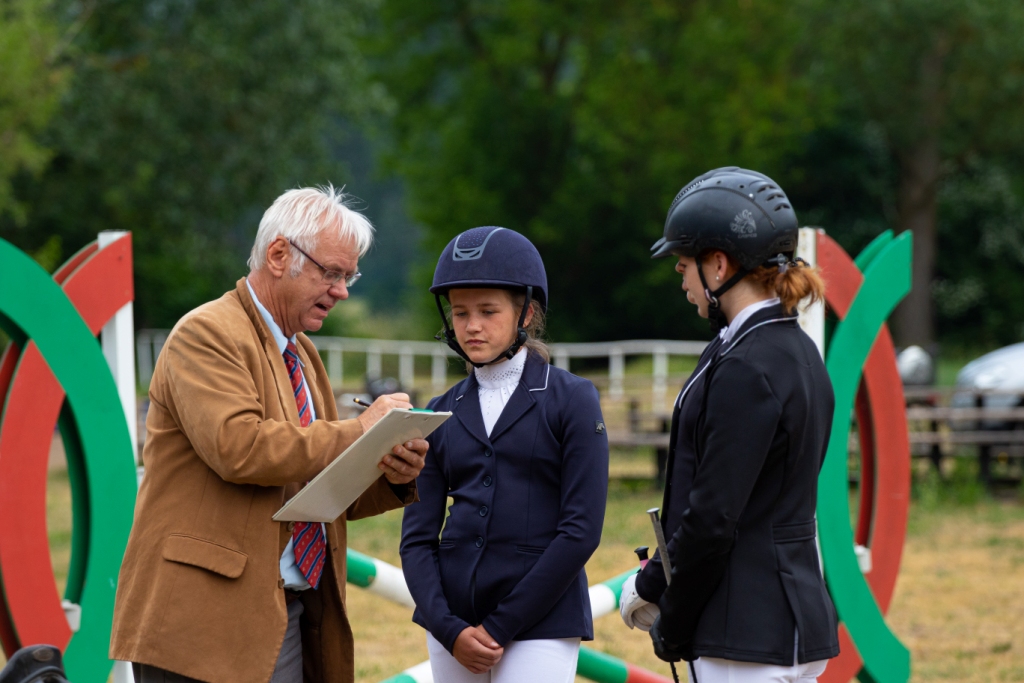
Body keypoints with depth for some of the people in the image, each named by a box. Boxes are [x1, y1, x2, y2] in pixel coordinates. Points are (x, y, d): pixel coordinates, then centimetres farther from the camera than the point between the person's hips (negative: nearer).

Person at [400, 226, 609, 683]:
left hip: (540, 624, -4)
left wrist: (502, 626, -10)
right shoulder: (441, 415, 12)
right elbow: (417, 536, 8)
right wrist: (449, 629, -8)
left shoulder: (571, 400, 0)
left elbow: (581, 530, -7)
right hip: (453, 622, 5)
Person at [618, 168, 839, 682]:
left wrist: (672, 628, -6)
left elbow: (714, 518, -17)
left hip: (752, 637, -10)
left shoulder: (747, 370, -16)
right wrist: (651, 583, 17)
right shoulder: (796, 352, 14)